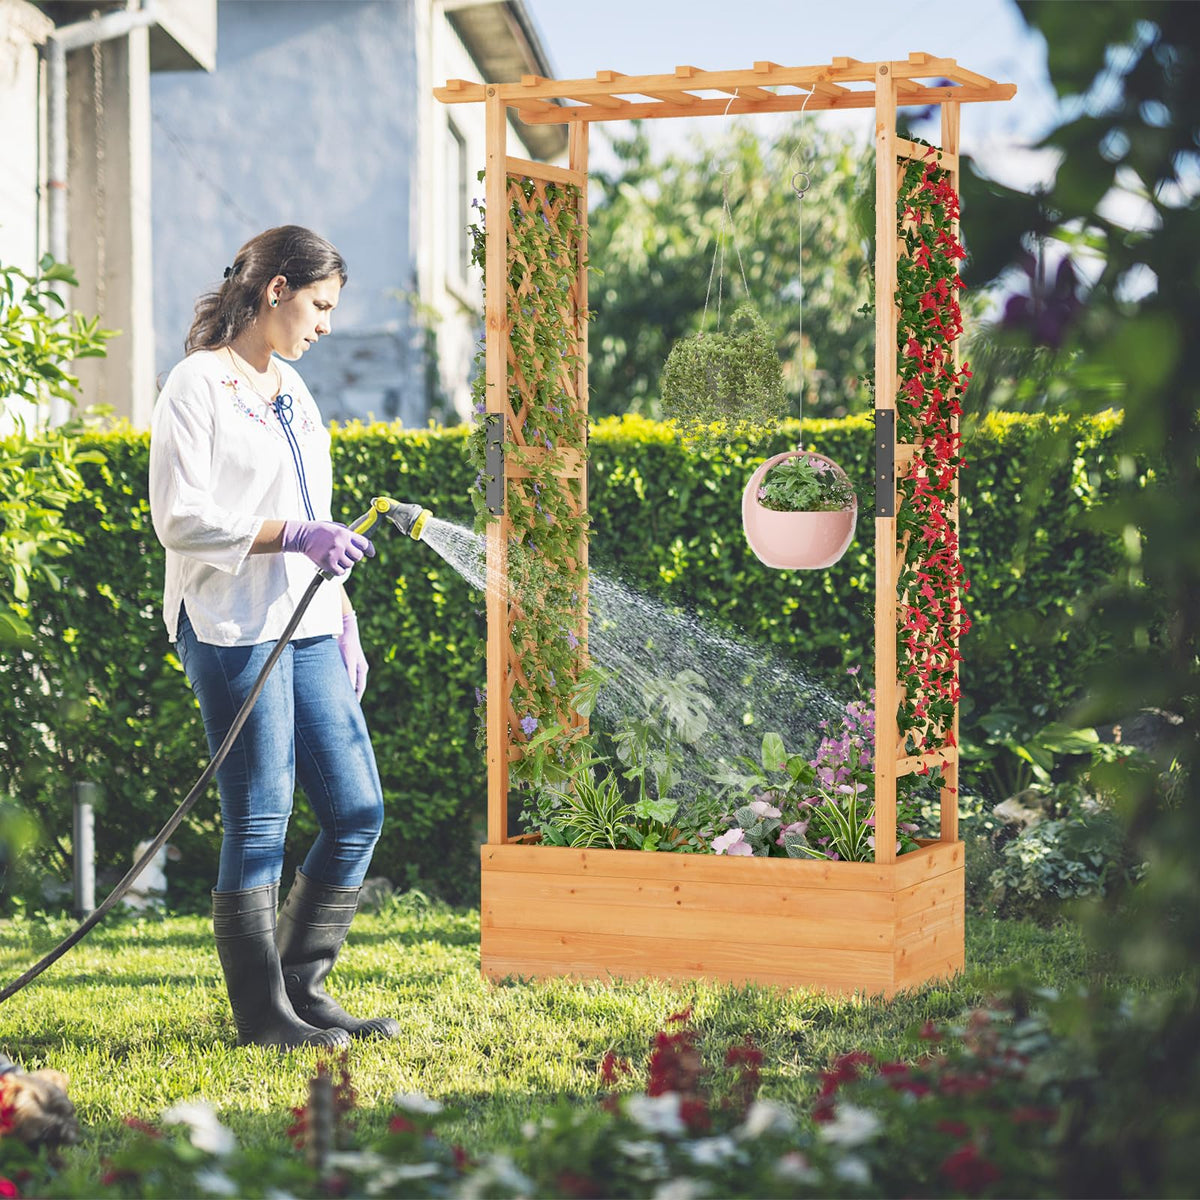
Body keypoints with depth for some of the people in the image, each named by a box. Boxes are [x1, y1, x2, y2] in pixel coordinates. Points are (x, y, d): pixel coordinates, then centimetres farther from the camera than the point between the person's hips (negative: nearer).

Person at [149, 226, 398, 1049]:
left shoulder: (291, 388, 18)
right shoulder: (199, 385, -7)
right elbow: (179, 518, -14)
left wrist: (343, 626, 19)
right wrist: (293, 536, -21)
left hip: (305, 626, 8)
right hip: (233, 629, -8)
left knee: (359, 809, 6)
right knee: (260, 822, -4)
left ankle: (303, 988, 17)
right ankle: (262, 1012, 6)